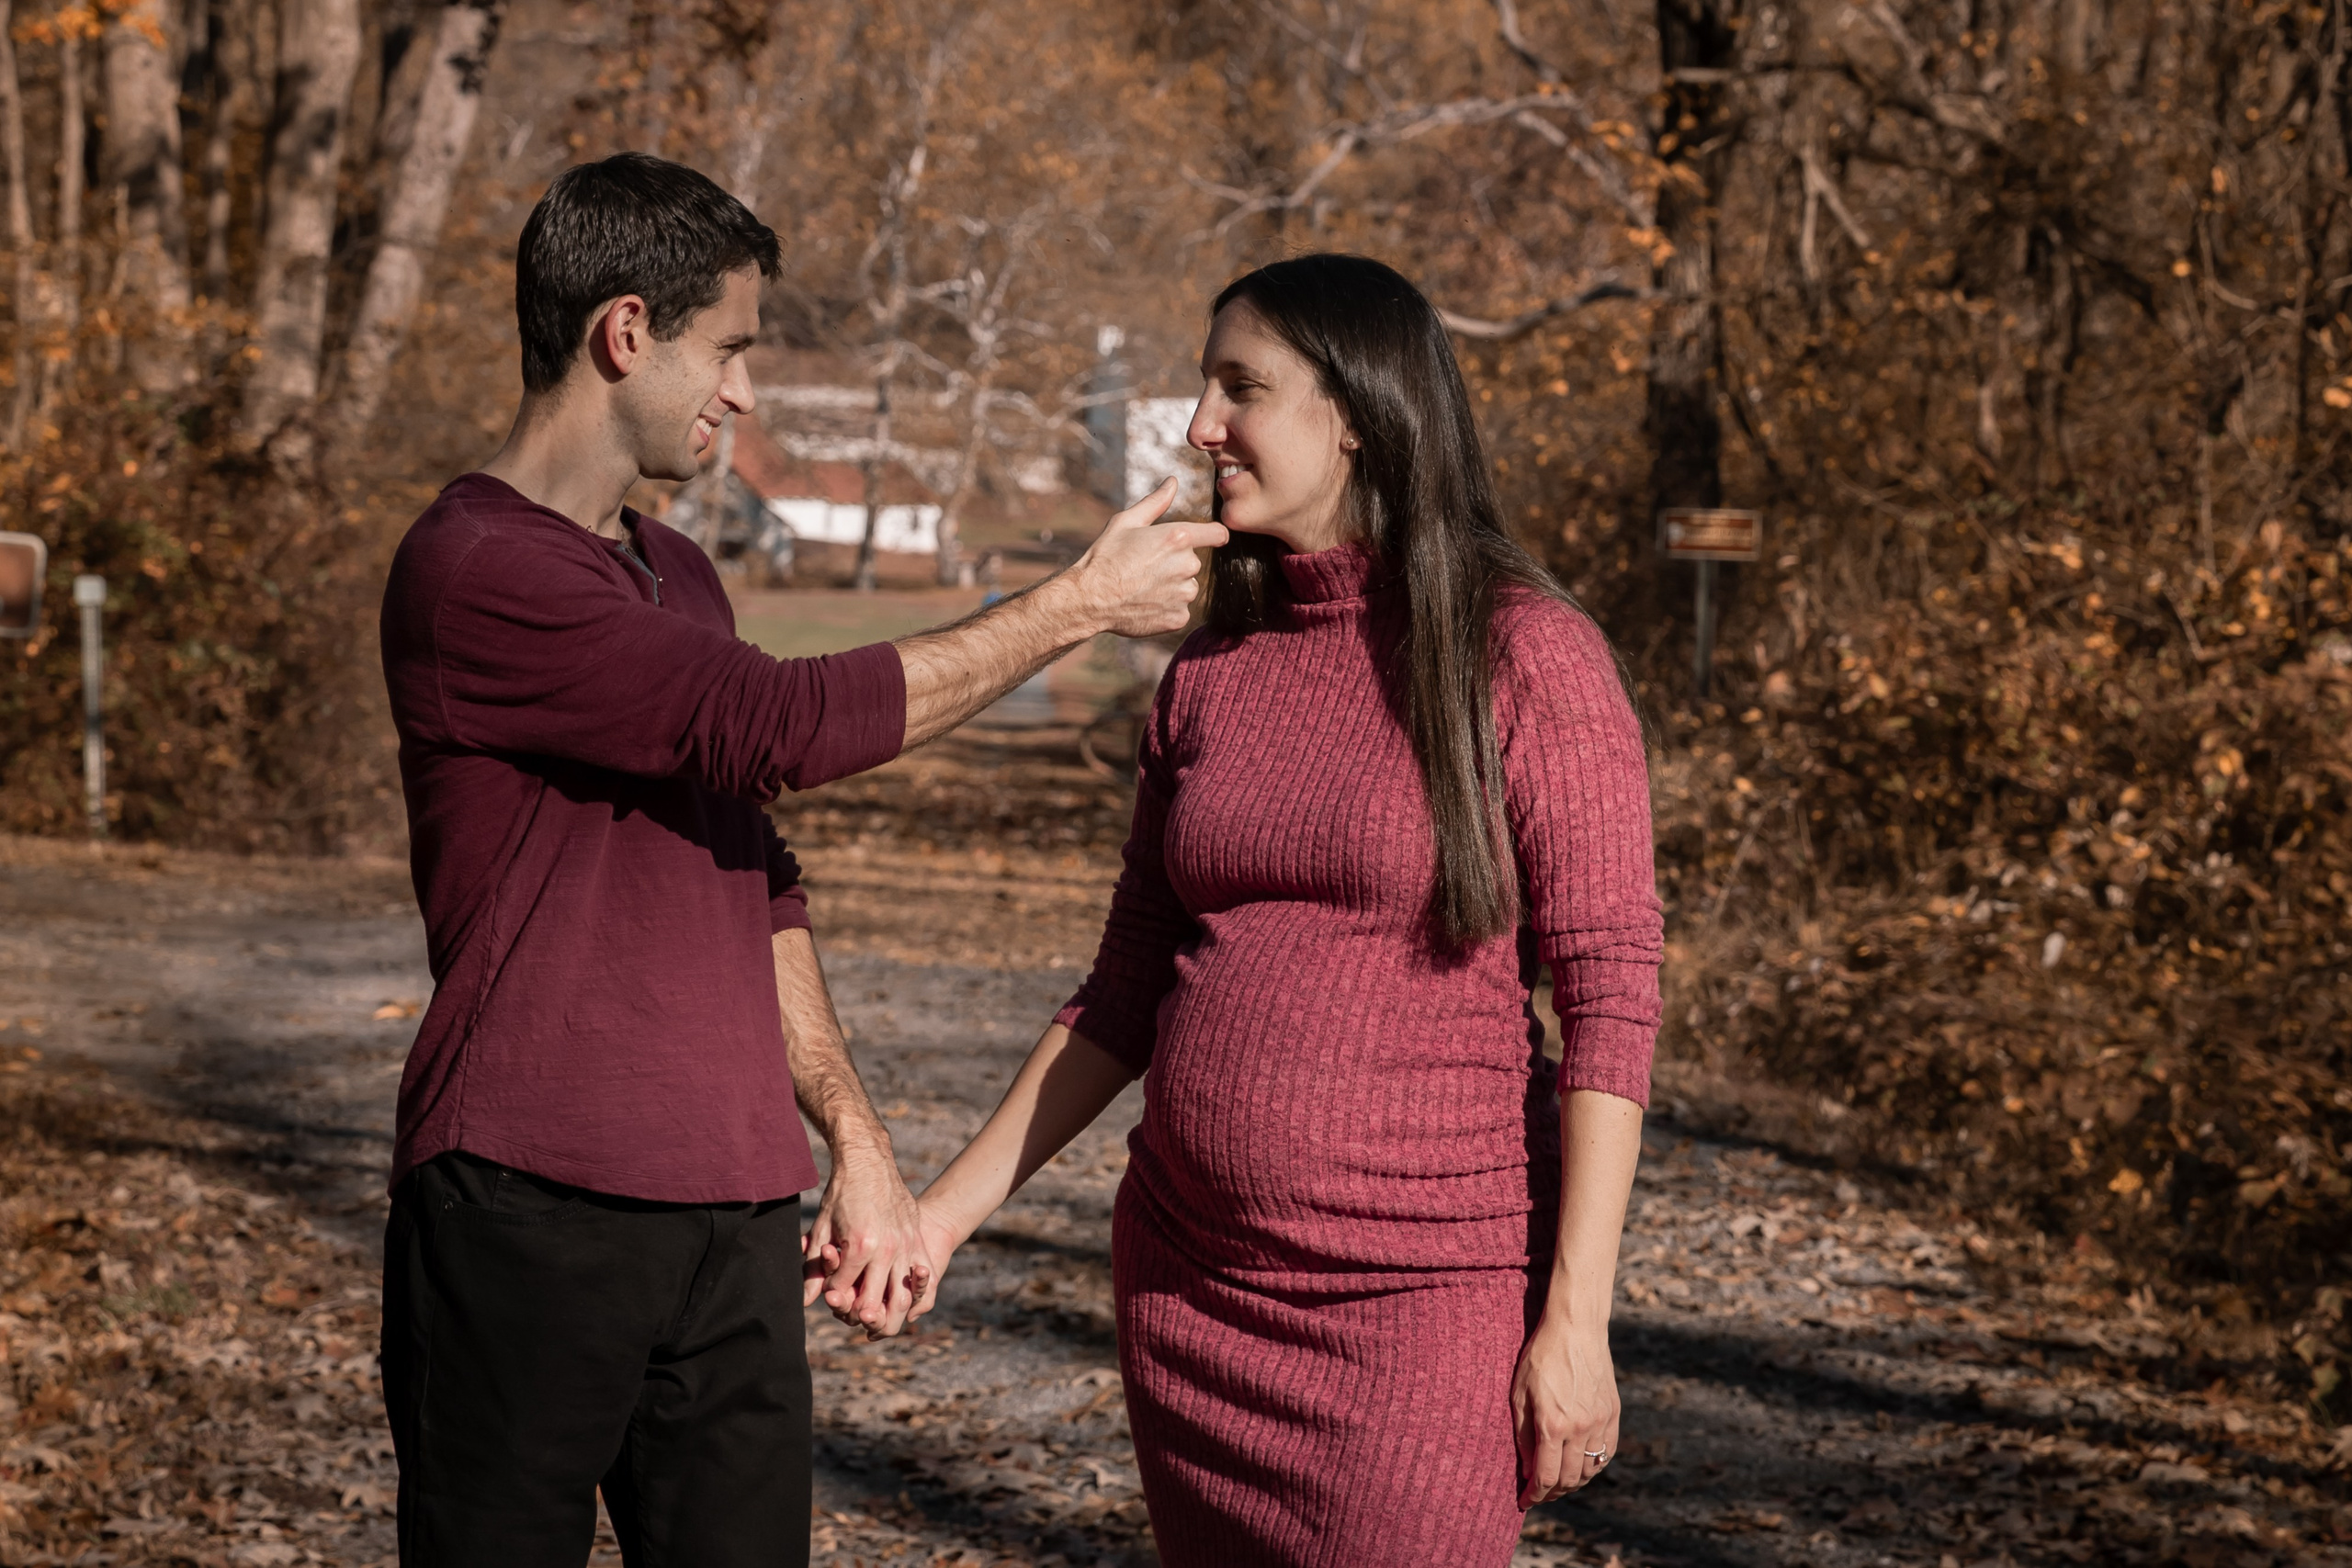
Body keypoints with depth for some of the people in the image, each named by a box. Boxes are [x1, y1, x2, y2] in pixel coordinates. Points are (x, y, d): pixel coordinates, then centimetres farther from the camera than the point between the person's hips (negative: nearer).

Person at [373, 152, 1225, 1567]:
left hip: (738, 1225, 8)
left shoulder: (681, 578, 19)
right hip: (527, 1220, -7)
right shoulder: (474, 569, -11)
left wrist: (854, 1138, 14)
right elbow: (786, 725, -17)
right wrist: (1079, 606, -8)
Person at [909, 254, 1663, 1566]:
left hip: (1428, 1292, -5)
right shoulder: (1211, 677, 8)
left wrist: (1576, 1319, -15)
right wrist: (951, 1208, 8)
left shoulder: (1525, 657, -8)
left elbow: (1612, 1000, -10)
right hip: (1191, 1287, 5)